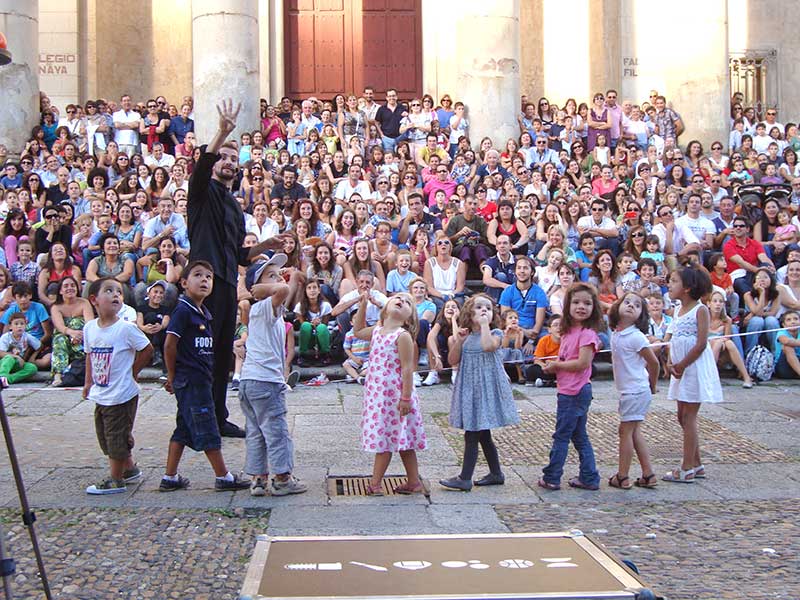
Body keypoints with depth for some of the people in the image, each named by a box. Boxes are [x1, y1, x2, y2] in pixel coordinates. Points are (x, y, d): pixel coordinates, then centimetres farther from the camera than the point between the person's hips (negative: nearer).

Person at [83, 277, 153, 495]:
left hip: (121, 395, -7)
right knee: (105, 436, 18)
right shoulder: (89, 328, 1)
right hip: (100, 395, 7)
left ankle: (115, 480, 15)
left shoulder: (126, 328, -16)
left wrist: (132, 372, -4)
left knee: (116, 437, 1)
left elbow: (147, 349, -9)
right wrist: (88, 382, 13)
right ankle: (130, 469, 36)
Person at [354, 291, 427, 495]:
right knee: (400, 440, 13)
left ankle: (375, 483, 8)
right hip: (377, 393, 8)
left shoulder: (403, 336, -14)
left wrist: (406, 398, -20)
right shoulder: (377, 331, 9)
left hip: (394, 394, -8)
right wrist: (362, 306, 19)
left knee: (384, 439, -1)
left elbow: (407, 368, -17)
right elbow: (358, 331, 30)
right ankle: (413, 482, 21)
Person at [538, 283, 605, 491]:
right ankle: (589, 478, 21)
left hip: (575, 393, -9)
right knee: (579, 436, 14)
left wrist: (557, 365, -12)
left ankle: (551, 478, 9)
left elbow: (582, 363, -24)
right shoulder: (569, 331, 11)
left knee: (561, 435, 0)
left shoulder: (587, 333, -17)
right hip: (569, 390, 9)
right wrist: (553, 366, -1)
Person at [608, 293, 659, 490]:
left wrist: (652, 387, 2)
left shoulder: (636, 337, -18)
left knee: (625, 430, -2)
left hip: (635, 390, -8)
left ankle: (622, 477, 6)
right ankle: (648, 475, 20)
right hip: (628, 389, 8)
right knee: (634, 432, 13)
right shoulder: (616, 334, 6)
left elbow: (654, 363, -12)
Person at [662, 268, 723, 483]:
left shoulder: (700, 310, -12)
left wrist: (681, 365, -16)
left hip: (695, 367, -8)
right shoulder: (678, 310, 12)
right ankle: (696, 465, 22)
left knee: (688, 417, -6)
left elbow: (701, 344, -18)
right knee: (683, 416, 12)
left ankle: (687, 469, -1)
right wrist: (671, 363, -5)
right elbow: (670, 339, 10)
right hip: (681, 369, 8)